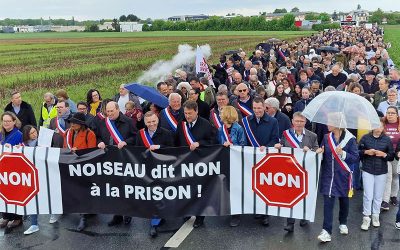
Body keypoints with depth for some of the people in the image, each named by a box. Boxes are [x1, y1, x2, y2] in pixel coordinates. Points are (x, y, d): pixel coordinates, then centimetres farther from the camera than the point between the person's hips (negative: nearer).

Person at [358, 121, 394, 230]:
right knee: (368, 195, -4)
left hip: (381, 172, 1)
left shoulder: (387, 140, 1)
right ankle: (366, 218, 7)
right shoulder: (365, 138, 0)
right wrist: (366, 152, -13)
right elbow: (358, 151, 5)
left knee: (378, 196, 9)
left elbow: (392, 156, 5)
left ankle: (376, 216, 26)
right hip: (367, 171, -1)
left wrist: (384, 154, -14)